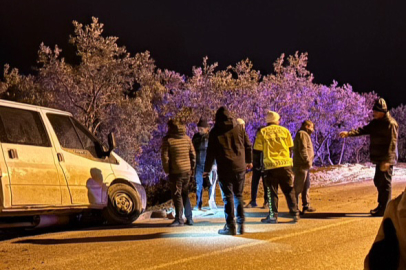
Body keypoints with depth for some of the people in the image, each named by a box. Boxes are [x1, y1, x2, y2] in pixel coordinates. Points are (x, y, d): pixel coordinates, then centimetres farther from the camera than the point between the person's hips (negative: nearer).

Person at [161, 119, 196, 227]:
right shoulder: (187, 138, 9)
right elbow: (193, 154, 11)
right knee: (185, 194, 15)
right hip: (187, 170, 5)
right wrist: (192, 168, 16)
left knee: (177, 195, -1)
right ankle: (189, 218, 15)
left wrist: (167, 170, 1)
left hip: (175, 171, -5)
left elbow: (164, 156, -9)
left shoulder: (168, 139, -7)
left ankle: (179, 219, -1)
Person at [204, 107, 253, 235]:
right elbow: (248, 146, 11)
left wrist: (207, 169, 8)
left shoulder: (215, 132, -2)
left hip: (224, 168, -3)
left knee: (228, 196, 1)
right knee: (238, 195, 12)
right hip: (240, 167, 3)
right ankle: (241, 224, 11)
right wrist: (249, 161, 25)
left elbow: (211, 152, 0)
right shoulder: (239, 128, 6)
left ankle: (230, 226, -1)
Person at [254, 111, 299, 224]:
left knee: (272, 191, 5)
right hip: (285, 164, 2)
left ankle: (273, 216, 2)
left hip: (270, 165, -2)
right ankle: (295, 213, 10)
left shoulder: (262, 132, 0)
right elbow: (290, 146, 7)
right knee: (289, 190, 11)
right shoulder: (284, 130, 5)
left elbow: (258, 148, -4)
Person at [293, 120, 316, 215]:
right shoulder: (302, 134, -11)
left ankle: (306, 205, 28)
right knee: (298, 187, -9)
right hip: (301, 165, -11)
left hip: (305, 166, 11)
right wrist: (308, 161, -21)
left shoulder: (305, 135, 23)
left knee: (306, 186, 18)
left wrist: (309, 162, 17)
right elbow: (302, 150, -21)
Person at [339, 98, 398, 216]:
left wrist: (387, 160, -25)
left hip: (386, 160, -9)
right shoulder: (376, 122, 14)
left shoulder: (390, 123, -15)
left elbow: (392, 143, -20)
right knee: (378, 181, 16)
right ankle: (381, 206, 29)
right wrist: (349, 133, -9)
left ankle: (384, 209, 1)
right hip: (379, 158, 9)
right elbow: (364, 130, 6)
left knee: (385, 182, -5)